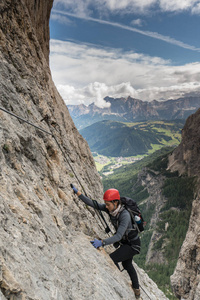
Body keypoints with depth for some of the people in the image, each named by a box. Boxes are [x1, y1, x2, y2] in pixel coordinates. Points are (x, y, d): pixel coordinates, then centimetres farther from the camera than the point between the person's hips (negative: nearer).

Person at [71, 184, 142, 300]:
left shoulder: (125, 215, -34)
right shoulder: (110, 208, -14)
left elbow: (119, 235, -41)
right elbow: (93, 204, -15)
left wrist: (102, 242, -50)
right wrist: (78, 193, -21)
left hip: (133, 244, -8)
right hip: (125, 242, 9)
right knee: (127, 264, 25)